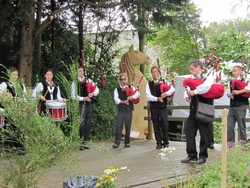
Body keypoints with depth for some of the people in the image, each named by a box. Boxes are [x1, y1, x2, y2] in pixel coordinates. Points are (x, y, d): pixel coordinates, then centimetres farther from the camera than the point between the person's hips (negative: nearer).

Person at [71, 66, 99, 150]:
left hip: (89, 104, 5)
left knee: (88, 124, 9)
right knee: (82, 124, -6)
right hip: (80, 105, -5)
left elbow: (96, 89, 9)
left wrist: (93, 94, -11)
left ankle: (85, 142, 18)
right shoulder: (75, 83, -4)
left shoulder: (88, 80, 9)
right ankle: (81, 143, 1)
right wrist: (83, 98, -15)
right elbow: (73, 96, -8)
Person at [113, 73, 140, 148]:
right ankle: (117, 142, 0)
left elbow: (138, 94, -6)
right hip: (121, 110, -1)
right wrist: (123, 102, -23)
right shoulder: (117, 89, 6)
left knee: (128, 126, 6)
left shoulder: (130, 87, 8)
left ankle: (127, 142, 16)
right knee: (119, 126, -4)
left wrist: (132, 97, -24)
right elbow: (116, 99, -7)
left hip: (129, 110, 1)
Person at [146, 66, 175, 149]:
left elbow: (173, 89, -10)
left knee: (165, 125, -5)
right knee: (156, 126, 5)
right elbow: (148, 96, -6)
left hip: (163, 107, -1)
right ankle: (159, 143, 14)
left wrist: (166, 93, -28)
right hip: (154, 108, 1)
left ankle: (165, 142, 10)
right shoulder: (149, 84, 6)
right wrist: (157, 98, -20)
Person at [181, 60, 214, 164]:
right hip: (193, 109, 7)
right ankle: (192, 155, 12)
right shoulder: (193, 79, 15)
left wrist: (195, 92, -22)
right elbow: (188, 89, 13)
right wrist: (187, 96, -9)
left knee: (204, 133, 1)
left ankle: (203, 156, 12)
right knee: (189, 131, 4)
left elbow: (207, 86, -29)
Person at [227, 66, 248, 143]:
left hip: (240, 106, -6)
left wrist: (238, 92, -25)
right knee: (229, 127, 2)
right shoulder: (231, 82, 16)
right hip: (232, 106, 6)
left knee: (242, 127, 0)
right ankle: (230, 143, 8)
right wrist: (229, 94, 0)